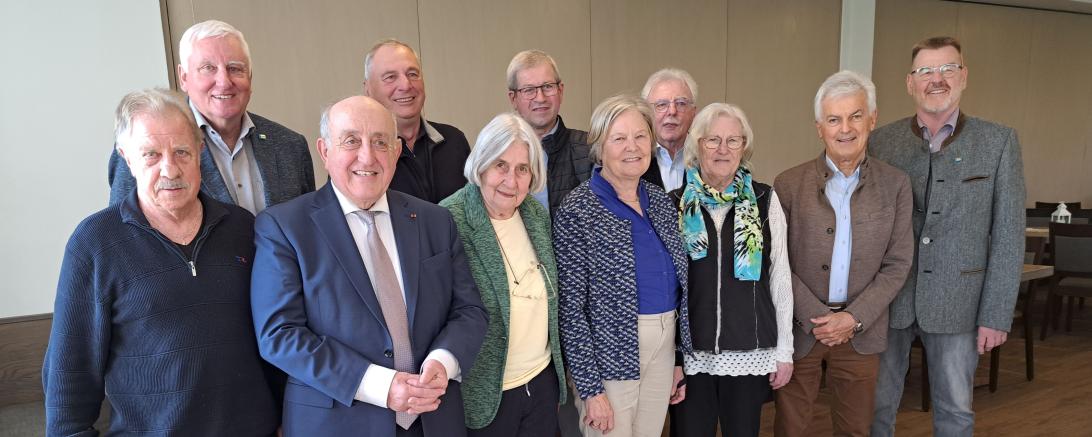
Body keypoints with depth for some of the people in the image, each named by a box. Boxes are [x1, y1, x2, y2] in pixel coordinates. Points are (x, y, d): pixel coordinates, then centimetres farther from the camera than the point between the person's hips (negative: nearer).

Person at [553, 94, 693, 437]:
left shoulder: (661, 201, 5)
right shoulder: (577, 211, -14)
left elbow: (678, 284, 12)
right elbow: (571, 307, -14)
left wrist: (681, 358, 12)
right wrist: (591, 388, -14)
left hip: (664, 350, 6)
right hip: (610, 354, -6)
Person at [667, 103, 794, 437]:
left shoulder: (765, 201, -1)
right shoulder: (674, 204, -1)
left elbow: (780, 278, 2)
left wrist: (784, 350, 3)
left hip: (751, 351, 0)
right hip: (688, 353, 0)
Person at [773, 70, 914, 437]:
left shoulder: (895, 184, 1)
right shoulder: (789, 184, -6)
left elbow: (897, 264, 0)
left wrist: (855, 318, -9)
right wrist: (816, 318, -12)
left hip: (861, 330, 2)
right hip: (799, 328, -1)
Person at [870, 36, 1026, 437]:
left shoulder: (999, 142, -1)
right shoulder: (880, 141, 0)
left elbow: (1008, 235, -2)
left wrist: (996, 314, -6)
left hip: (957, 302, 0)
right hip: (887, 299, 1)